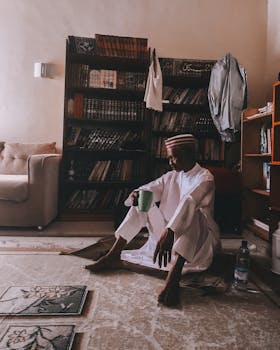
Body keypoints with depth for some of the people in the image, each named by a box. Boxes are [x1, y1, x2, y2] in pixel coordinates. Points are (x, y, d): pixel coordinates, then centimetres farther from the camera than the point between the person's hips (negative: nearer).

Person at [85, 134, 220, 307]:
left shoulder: (204, 178, -14)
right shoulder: (171, 176, 8)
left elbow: (188, 202, -33)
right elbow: (148, 190, -2)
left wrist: (169, 231, -48)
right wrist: (136, 195, -27)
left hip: (200, 240, -6)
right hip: (170, 234, 6)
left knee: (190, 212, -35)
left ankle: (173, 277, -49)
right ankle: (113, 257, -8)